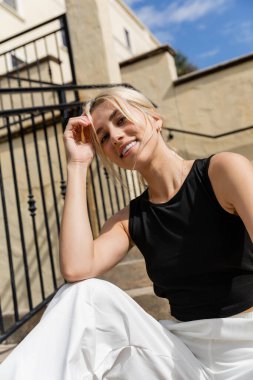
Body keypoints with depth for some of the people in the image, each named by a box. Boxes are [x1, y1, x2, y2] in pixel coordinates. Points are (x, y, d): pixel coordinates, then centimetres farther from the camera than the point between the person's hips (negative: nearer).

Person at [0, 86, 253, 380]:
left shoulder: (222, 171, -8)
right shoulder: (130, 219, 2)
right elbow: (76, 269, -15)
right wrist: (77, 165, -8)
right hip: (183, 348, 3)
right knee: (88, 295, -16)